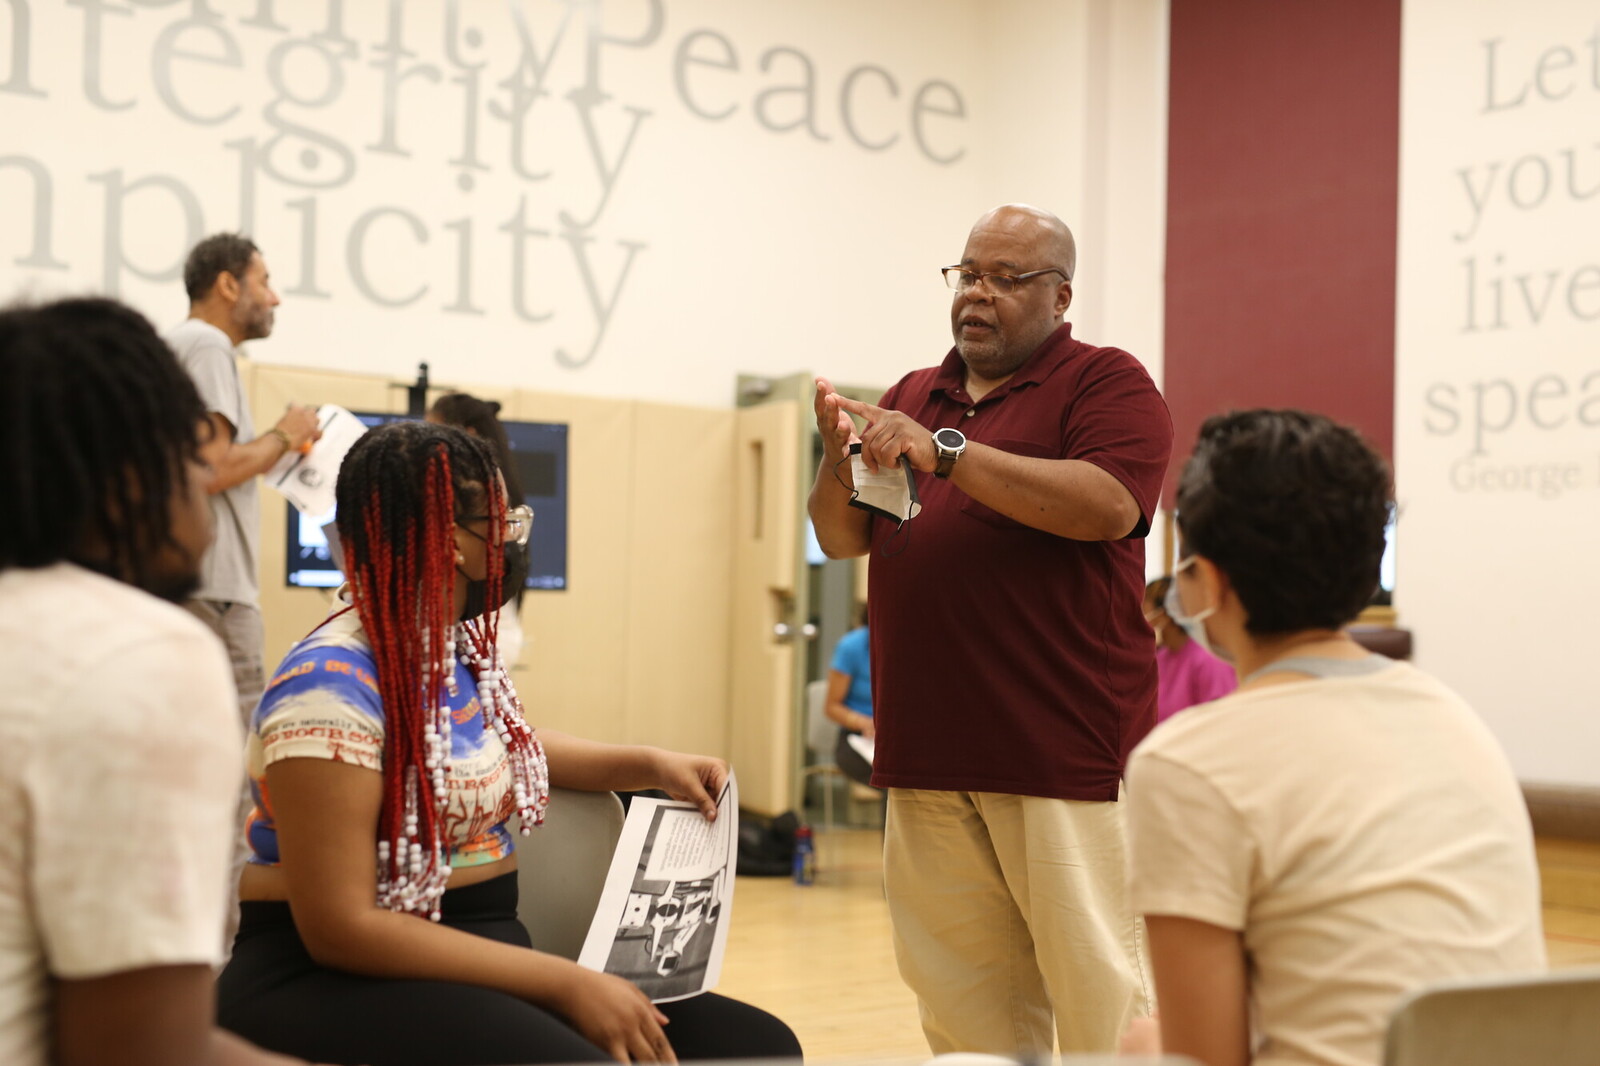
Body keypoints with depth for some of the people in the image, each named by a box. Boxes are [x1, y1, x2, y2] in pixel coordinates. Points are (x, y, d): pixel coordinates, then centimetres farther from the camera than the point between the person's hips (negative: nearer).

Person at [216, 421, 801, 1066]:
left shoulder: (464, 650, 9)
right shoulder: (331, 683, -16)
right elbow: (339, 925, -21)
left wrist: (652, 765, 15)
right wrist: (562, 982, -24)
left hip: (482, 951, 8)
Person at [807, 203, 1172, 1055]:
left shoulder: (1106, 383, 1)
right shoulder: (913, 396, 19)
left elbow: (1107, 505, -17)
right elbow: (842, 538, 16)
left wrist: (946, 452, -20)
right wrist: (838, 458, -5)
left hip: (1064, 755, -5)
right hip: (928, 755, 6)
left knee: (1101, 987, -4)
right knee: (965, 998, 9)